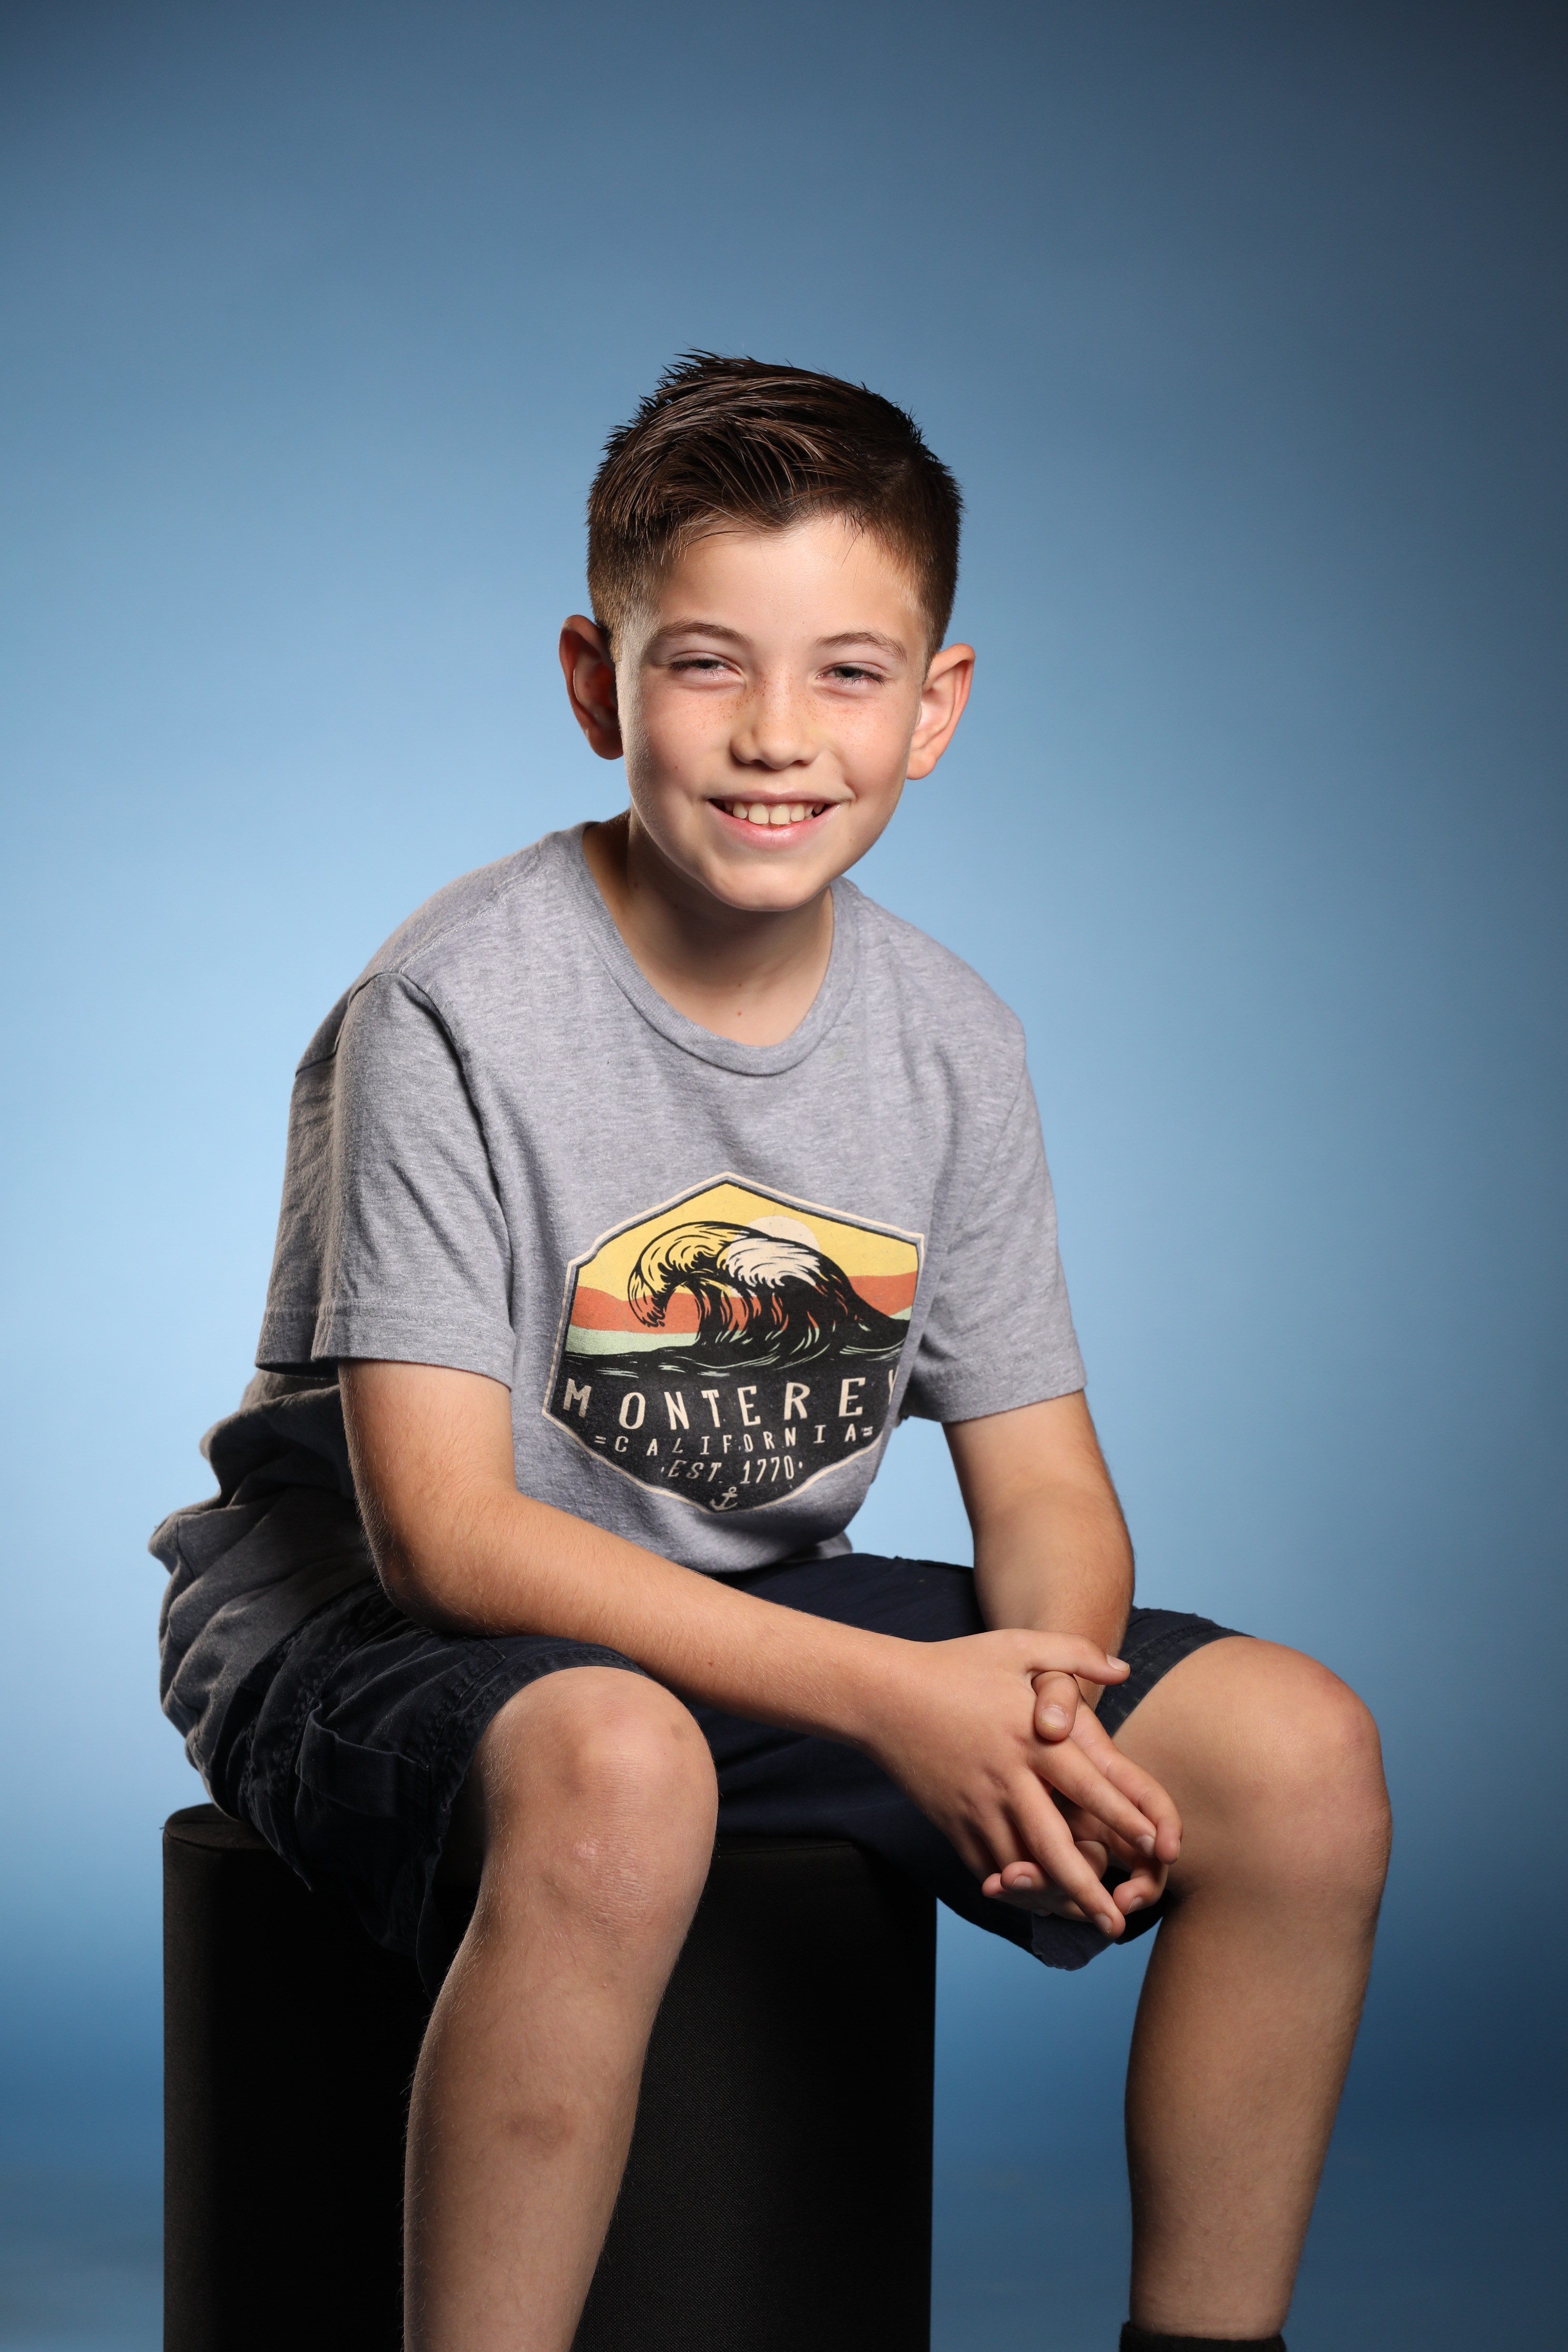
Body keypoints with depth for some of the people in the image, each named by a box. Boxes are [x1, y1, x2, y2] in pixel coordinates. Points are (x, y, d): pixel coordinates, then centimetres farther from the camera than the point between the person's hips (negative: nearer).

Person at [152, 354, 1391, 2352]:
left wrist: (1044, 1697, -23)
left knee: (1300, 1752, -10)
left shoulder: (947, 1045, -2)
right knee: (617, 1772, -40)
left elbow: (1045, 1487, 2)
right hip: (361, 1619, -5)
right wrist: (889, 1694, -30)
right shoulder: (455, 1013, -19)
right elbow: (441, 1524, -23)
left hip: (758, 1618, 6)